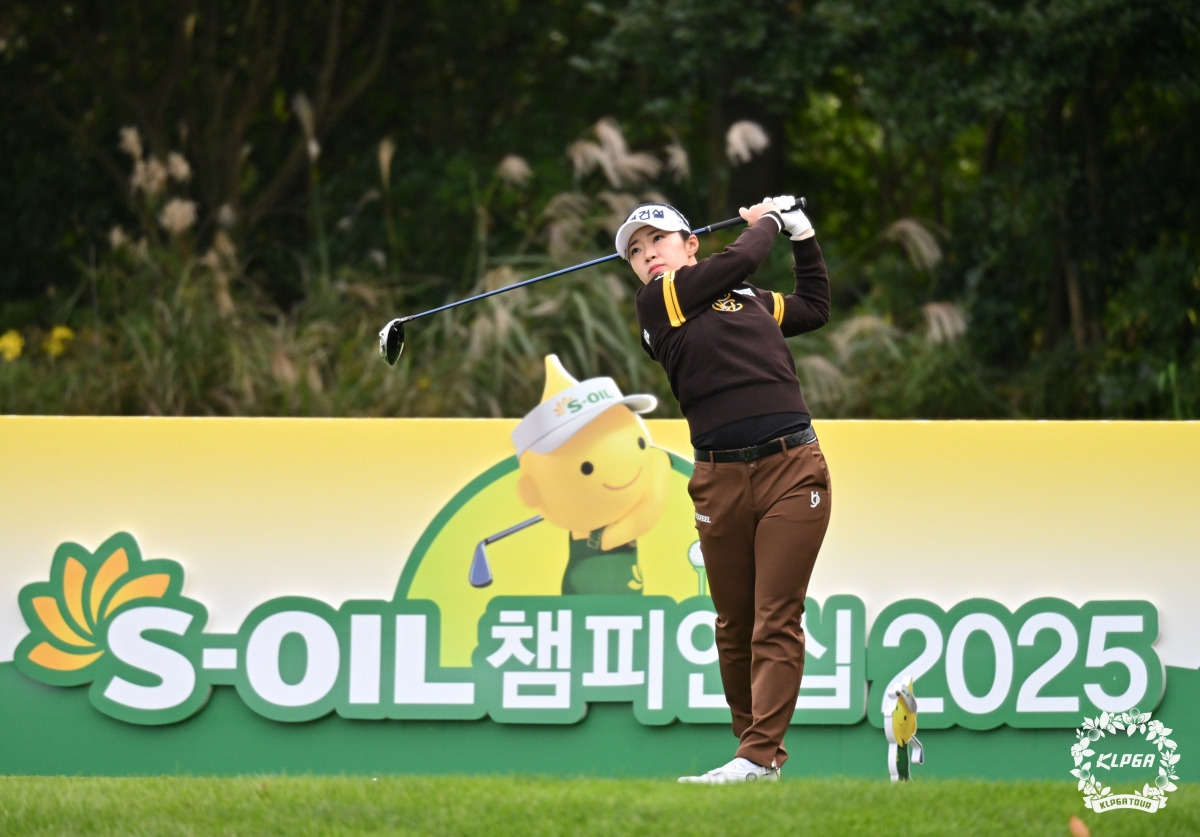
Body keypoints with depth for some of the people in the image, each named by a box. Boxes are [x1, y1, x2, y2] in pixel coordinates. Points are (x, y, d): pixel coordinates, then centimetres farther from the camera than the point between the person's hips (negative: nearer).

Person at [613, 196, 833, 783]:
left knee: (776, 621, -9)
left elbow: (815, 306, 37)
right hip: (720, 480, -1)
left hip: (792, 469, 1)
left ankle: (760, 756, -15)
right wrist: (766, 222, 17)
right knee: (734, 625, 3)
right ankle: (753, 742, 16)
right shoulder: (658, 301, 5)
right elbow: (739, 260, 0)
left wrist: (802, 235, 32)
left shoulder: (754, 302, 20)